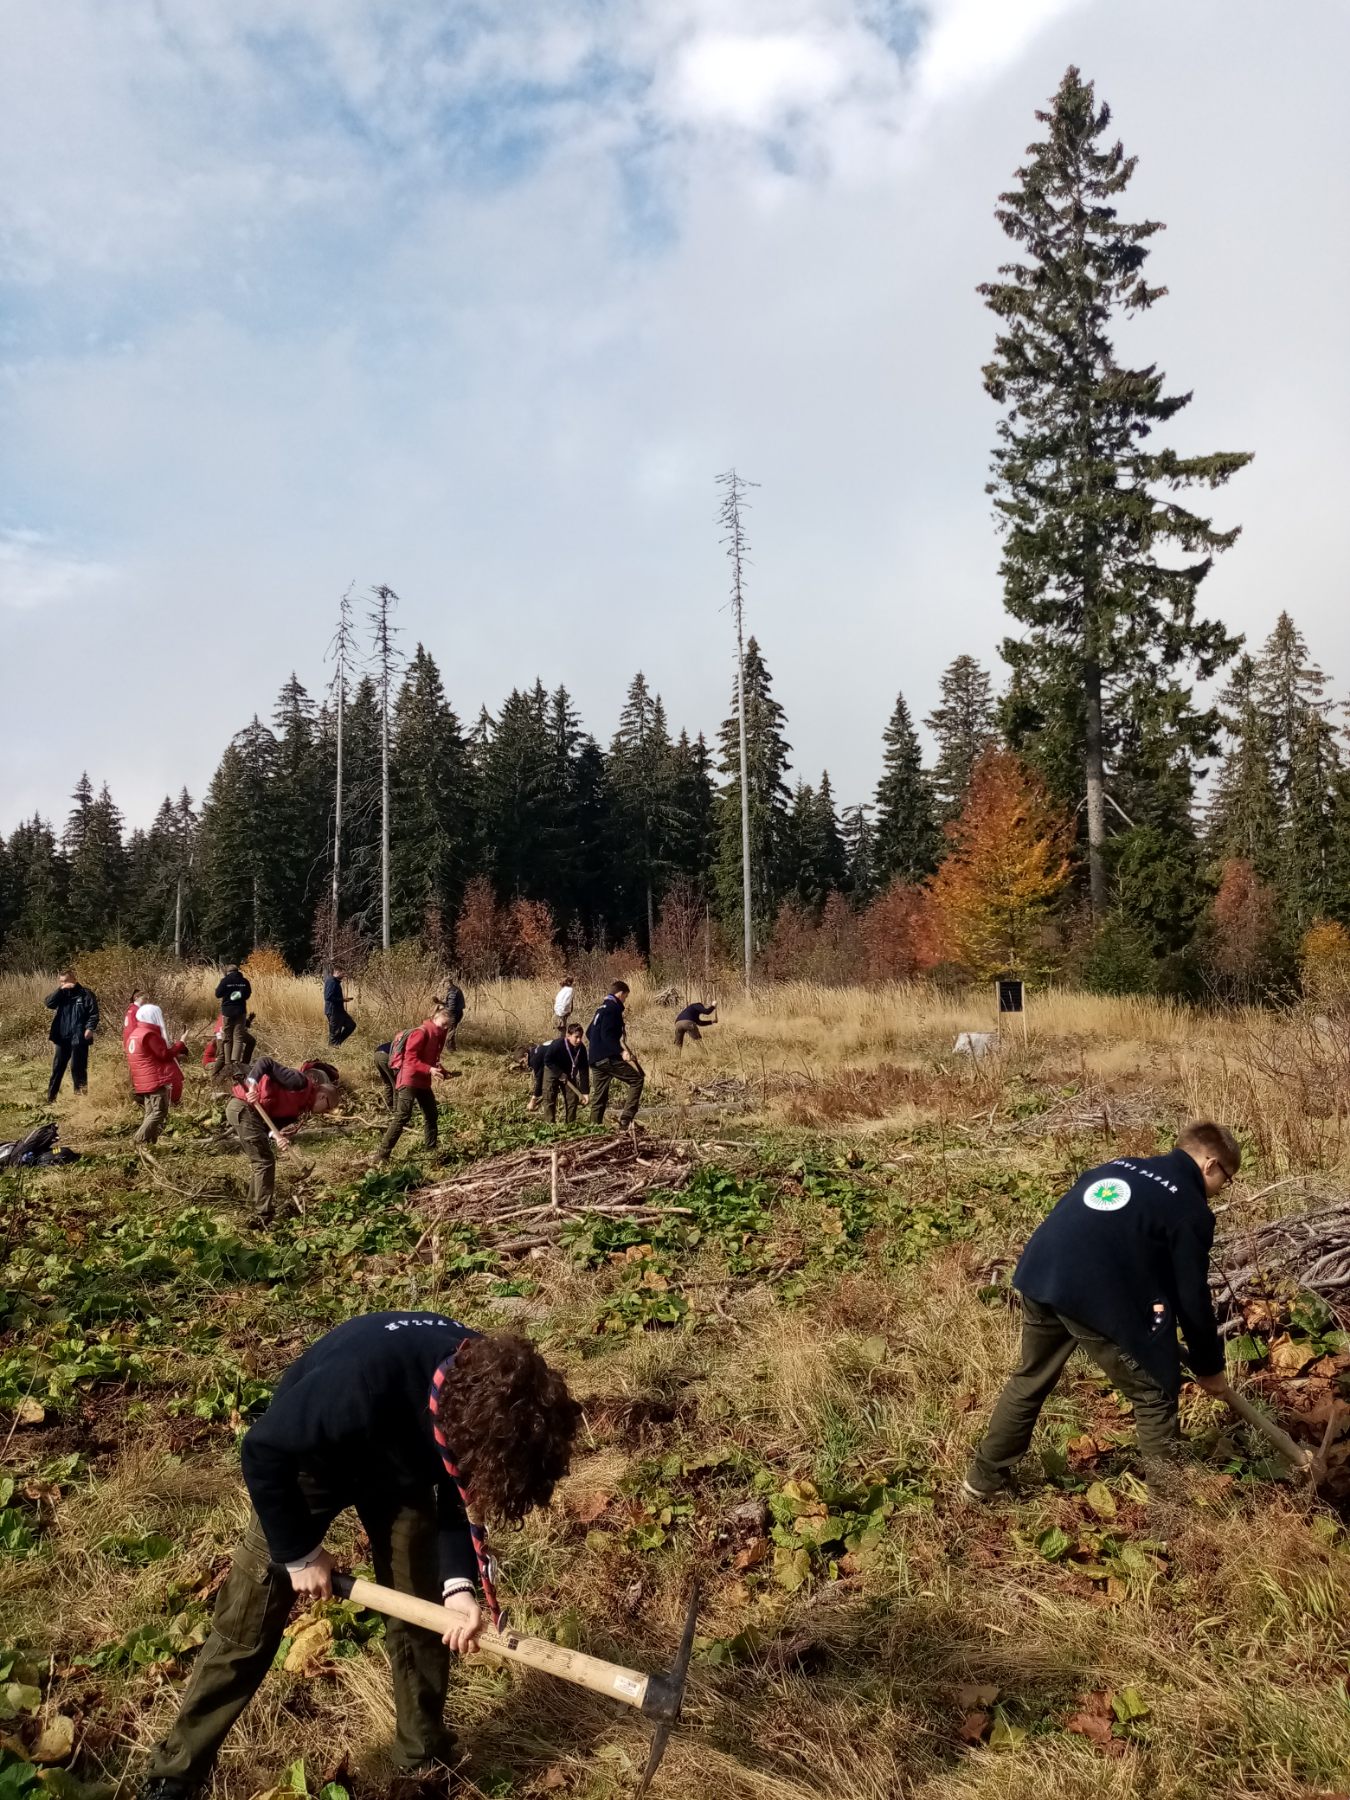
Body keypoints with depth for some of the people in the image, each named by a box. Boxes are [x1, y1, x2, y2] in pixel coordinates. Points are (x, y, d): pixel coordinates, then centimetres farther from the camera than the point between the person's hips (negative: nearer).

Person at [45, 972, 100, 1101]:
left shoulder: (85, 994, -2)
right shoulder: (62, 994, 13)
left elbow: (94, 1013, -7)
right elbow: (49, 1003, -4)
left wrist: (90, 1028, -20)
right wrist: (60, 989, -11)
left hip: (79, 1038, -5)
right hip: (62, 1037, 5)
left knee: (77, 1068, -1)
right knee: (57, 1067, 9)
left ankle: (80, 1095, 9)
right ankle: (51, 1097, 15)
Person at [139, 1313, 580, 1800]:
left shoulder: (487, 1392, -29)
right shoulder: (361, 1380, -46)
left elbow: (457, 1493, -10)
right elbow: (263, 1454, -27)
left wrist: (457, 1585, -23)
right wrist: (299, 1553, -17)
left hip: (403, 1466, 4)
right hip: (309, 1457, -3)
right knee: (246, 1627, 2)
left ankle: (425, 1759, 27)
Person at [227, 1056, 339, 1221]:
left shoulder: (298, 1107, 16)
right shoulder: (301, 1082, -11)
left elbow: (274, 1119, 5)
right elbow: (266, 1062, -19)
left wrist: (276, 1136, -17)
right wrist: (251, 1086, -31)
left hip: (253, 1112, 10)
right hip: (244, 1108, -10)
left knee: (263, 1161, 20)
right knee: (265, 1162, -5)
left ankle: (254, 1204, 30)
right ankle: (264, 1217, -1)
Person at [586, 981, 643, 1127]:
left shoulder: (601, 1008, 19)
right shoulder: (612, 1008, -9)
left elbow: (589, 1034, 24)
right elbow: (607, 1035, -21)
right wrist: (621, 1051, -27)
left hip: (595, 1059, 10)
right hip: (608, 1058, -10)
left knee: (600, 1095, 13)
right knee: (637, 1080, -6)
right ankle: (626, 1118, -15)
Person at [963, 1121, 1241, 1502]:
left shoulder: (1121, 1165, 26)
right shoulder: (1189, 1207, 6)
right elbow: (1193, 1298, 7)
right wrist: (1209, 1367, 23)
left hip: (1040, 1276, 7)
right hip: (1096, 1297, -7)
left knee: (1030, 1379, 26)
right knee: (1154, 1392, 14)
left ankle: (984, 1478, 37)